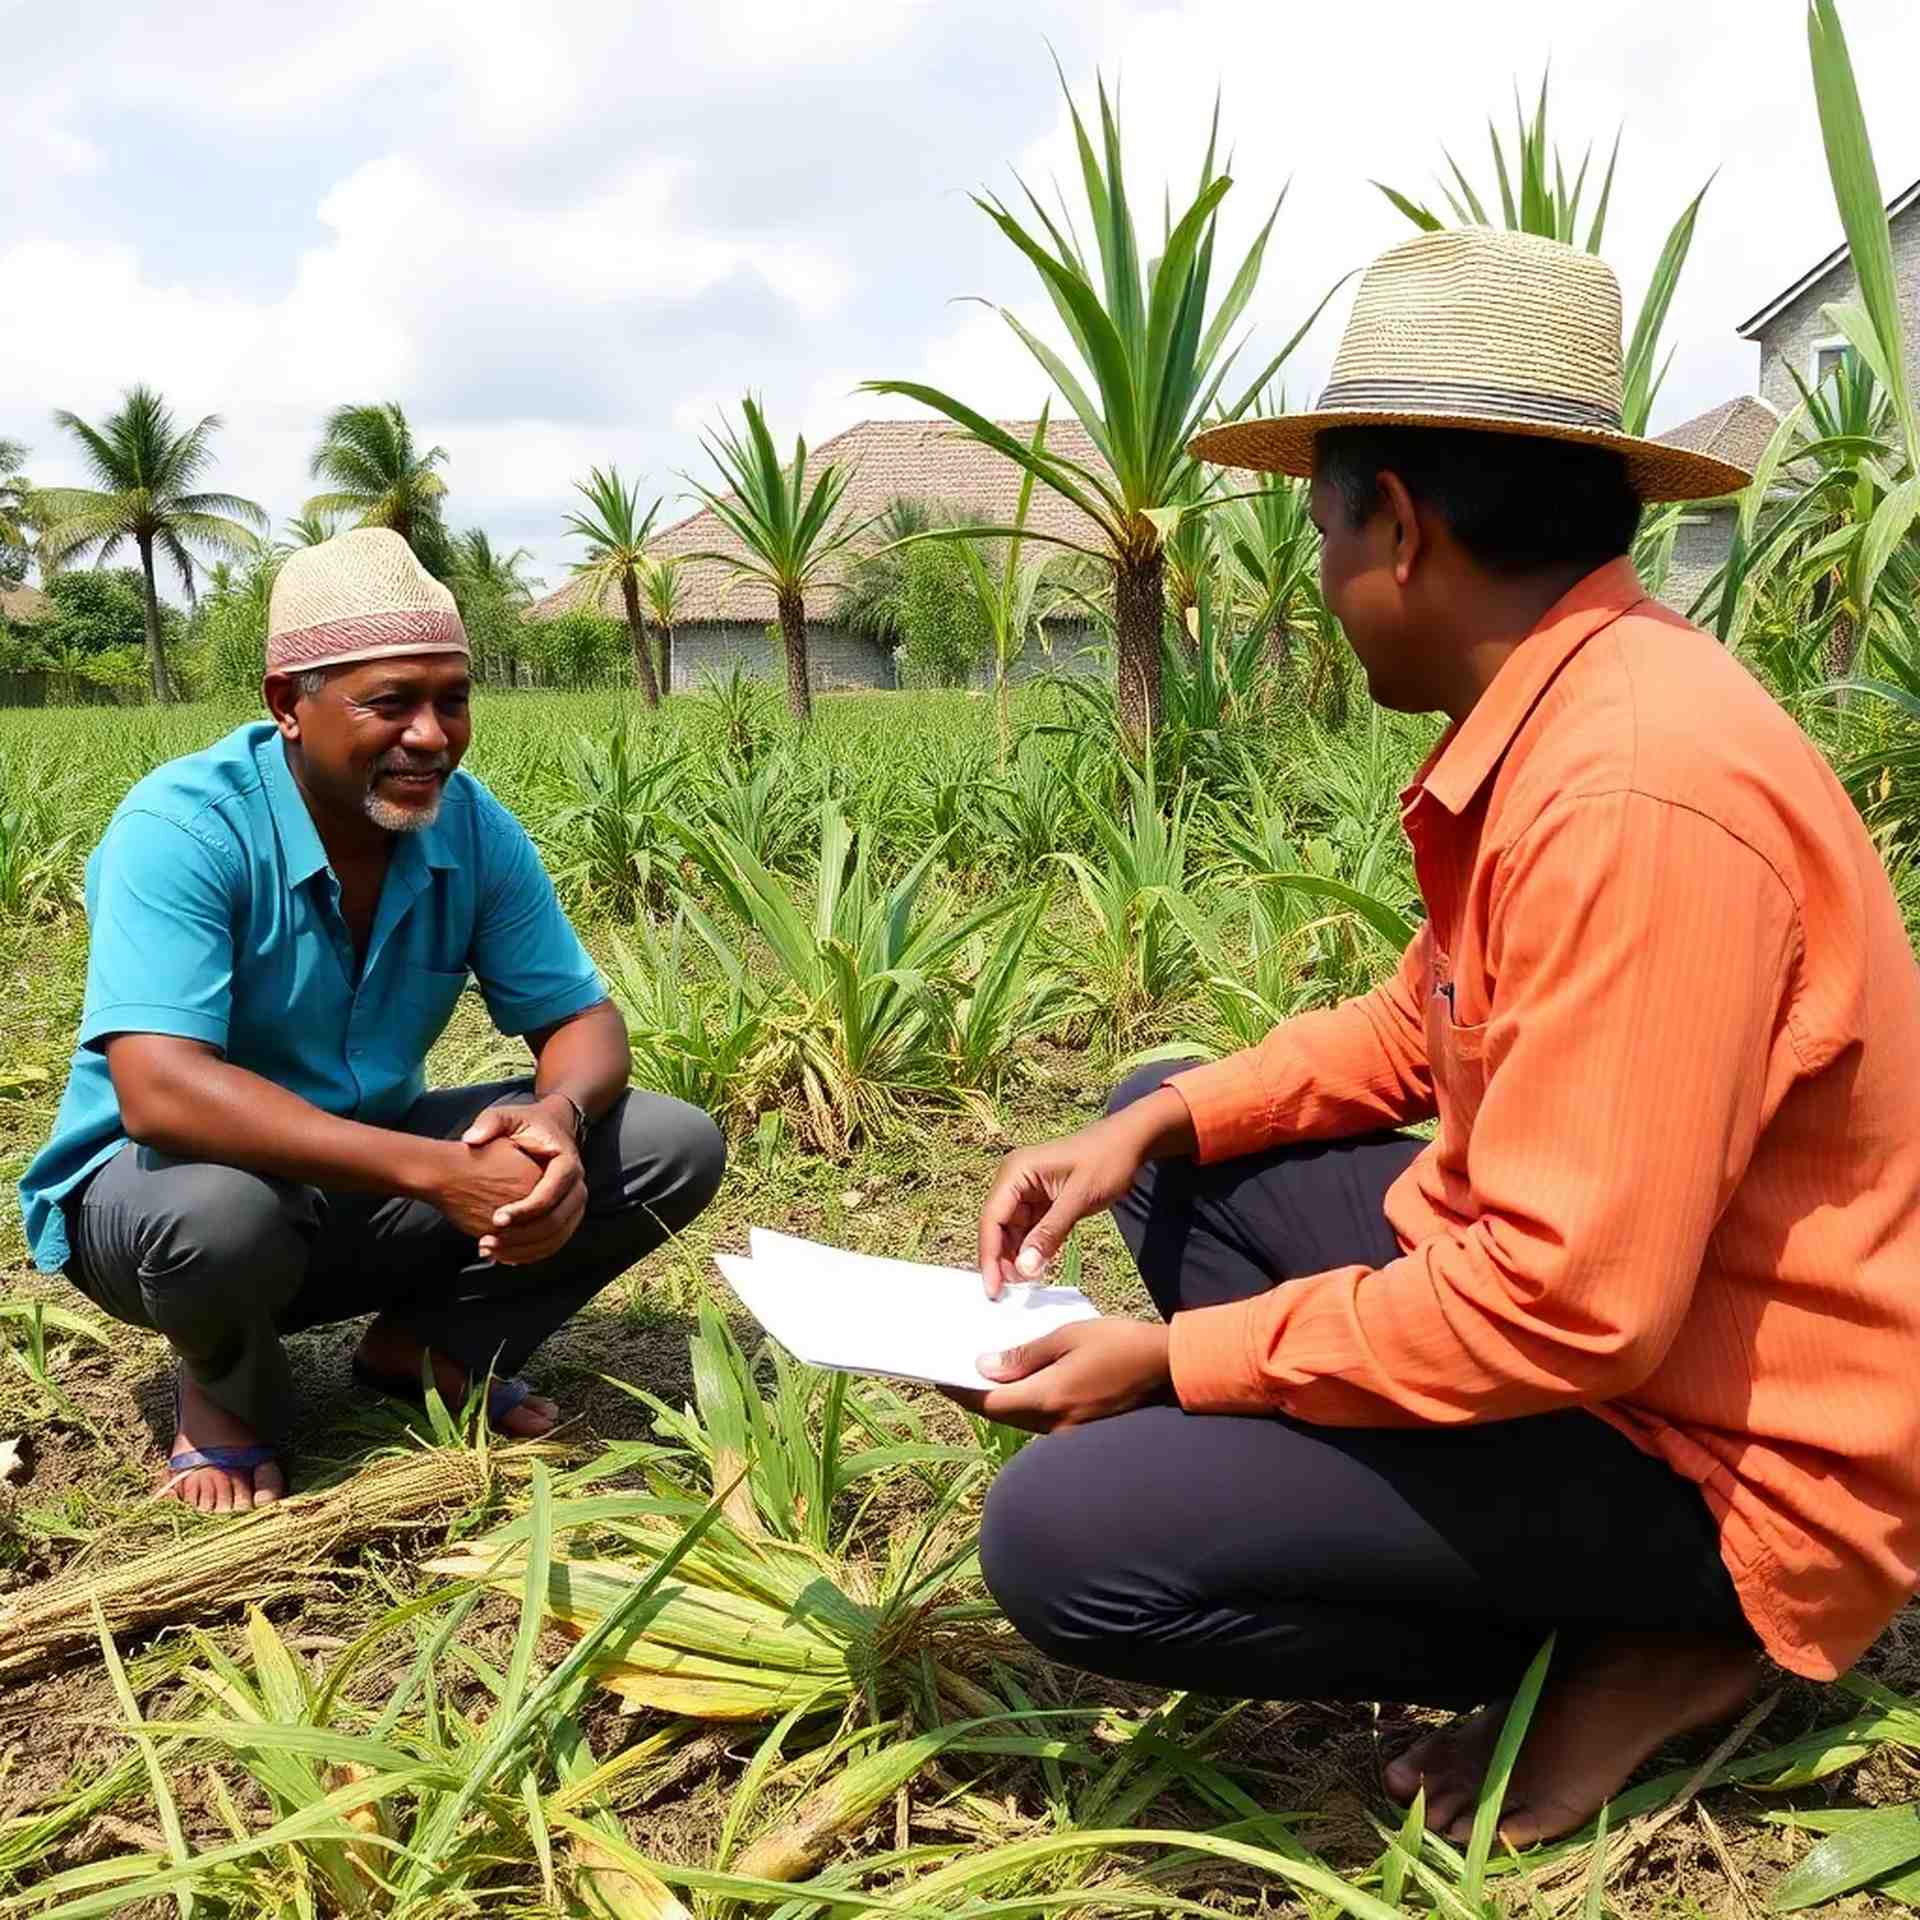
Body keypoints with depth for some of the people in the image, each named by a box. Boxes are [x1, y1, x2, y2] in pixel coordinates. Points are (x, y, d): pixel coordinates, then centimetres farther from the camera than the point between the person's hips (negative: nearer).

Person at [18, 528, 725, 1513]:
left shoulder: (474, 827, -9)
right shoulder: (182, 829, -25)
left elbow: (582, 1021, -5)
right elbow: (158, 1092, -36)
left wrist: (557, 1115, -31)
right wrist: (437, 1171, -43)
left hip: (375, 1179, 5)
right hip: (151, 1182, -4)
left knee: (676, 1147, -11)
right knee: (216, 1212, -41)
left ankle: (428, 1343, 8)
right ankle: (228, 1390, -4)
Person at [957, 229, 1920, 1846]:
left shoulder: (1633, 788, -29)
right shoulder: (1558, 716, 3)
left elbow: (1573, 1307, -30)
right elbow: (1422, 1027, 14)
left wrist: (1172, 1360, -19)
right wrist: (1151, 1126, 2)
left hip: (1706, 1445, -10)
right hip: (1578, 1300, 10)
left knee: (1064, 1537, -22)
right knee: (1162, 1142, 15)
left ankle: (1647, 1647, -1)